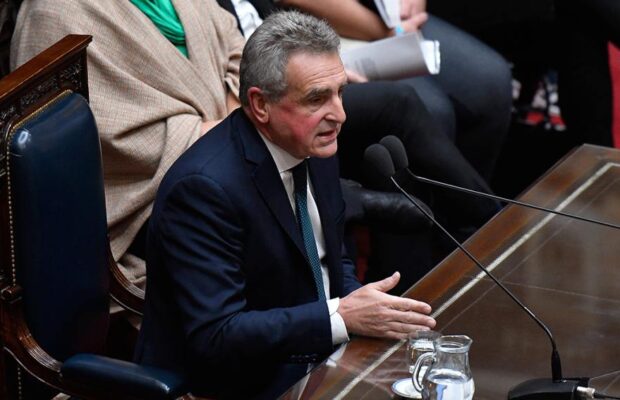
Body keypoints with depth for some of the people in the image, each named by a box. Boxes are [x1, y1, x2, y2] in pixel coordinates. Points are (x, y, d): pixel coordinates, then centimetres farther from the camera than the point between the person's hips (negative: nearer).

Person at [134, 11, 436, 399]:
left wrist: (364, 309, -8)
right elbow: (214, 338, -25)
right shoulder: (204, 187, -23)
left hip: (321, 352, 7)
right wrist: (342, 318, -28)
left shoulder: (314, 144, 0)